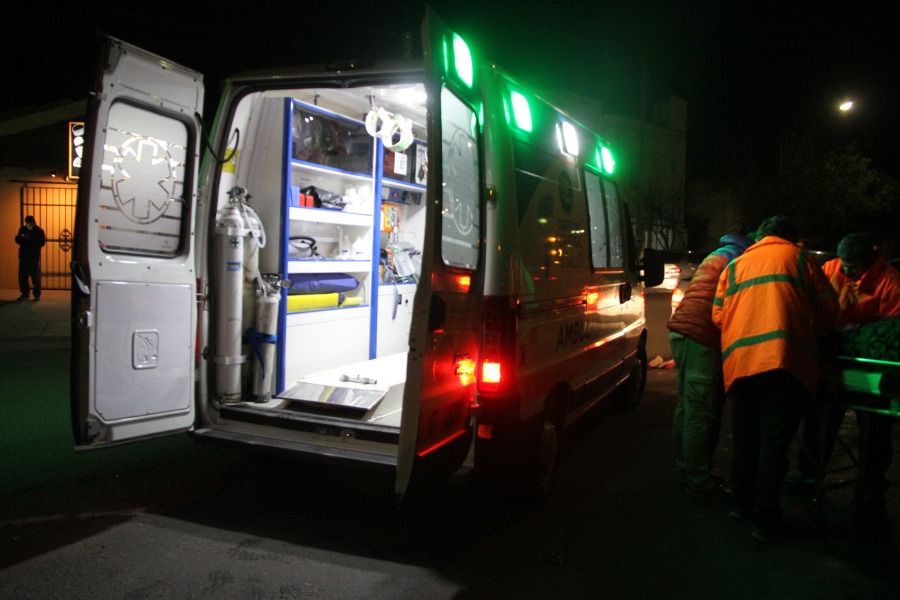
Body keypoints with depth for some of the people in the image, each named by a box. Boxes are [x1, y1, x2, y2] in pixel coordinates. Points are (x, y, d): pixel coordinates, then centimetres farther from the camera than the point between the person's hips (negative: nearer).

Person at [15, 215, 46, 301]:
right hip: (23, 256, 4)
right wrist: (20, 237, -12)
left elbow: (42, 243, -14)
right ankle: (25, 294, 16)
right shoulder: (22, 229, 7)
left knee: (36, 276, -3)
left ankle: (37, 294, 6)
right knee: (22, 276, 6)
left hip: (34, 257, -4)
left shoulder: (39, 231, -4)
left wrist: (30, 239, -23)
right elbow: (17, 240, 11)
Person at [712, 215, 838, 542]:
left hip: (738, 363, 4)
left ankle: (742, 504, 28)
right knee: (774, 442, -1)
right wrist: (810, 336, 29)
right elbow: (828, 308, 13)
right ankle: (767, 521, 3)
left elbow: (718, 314, 17)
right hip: (785, 360, -3)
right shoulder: (798, 258, 13)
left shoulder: (736, 264, 21)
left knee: (745, 439, 16)